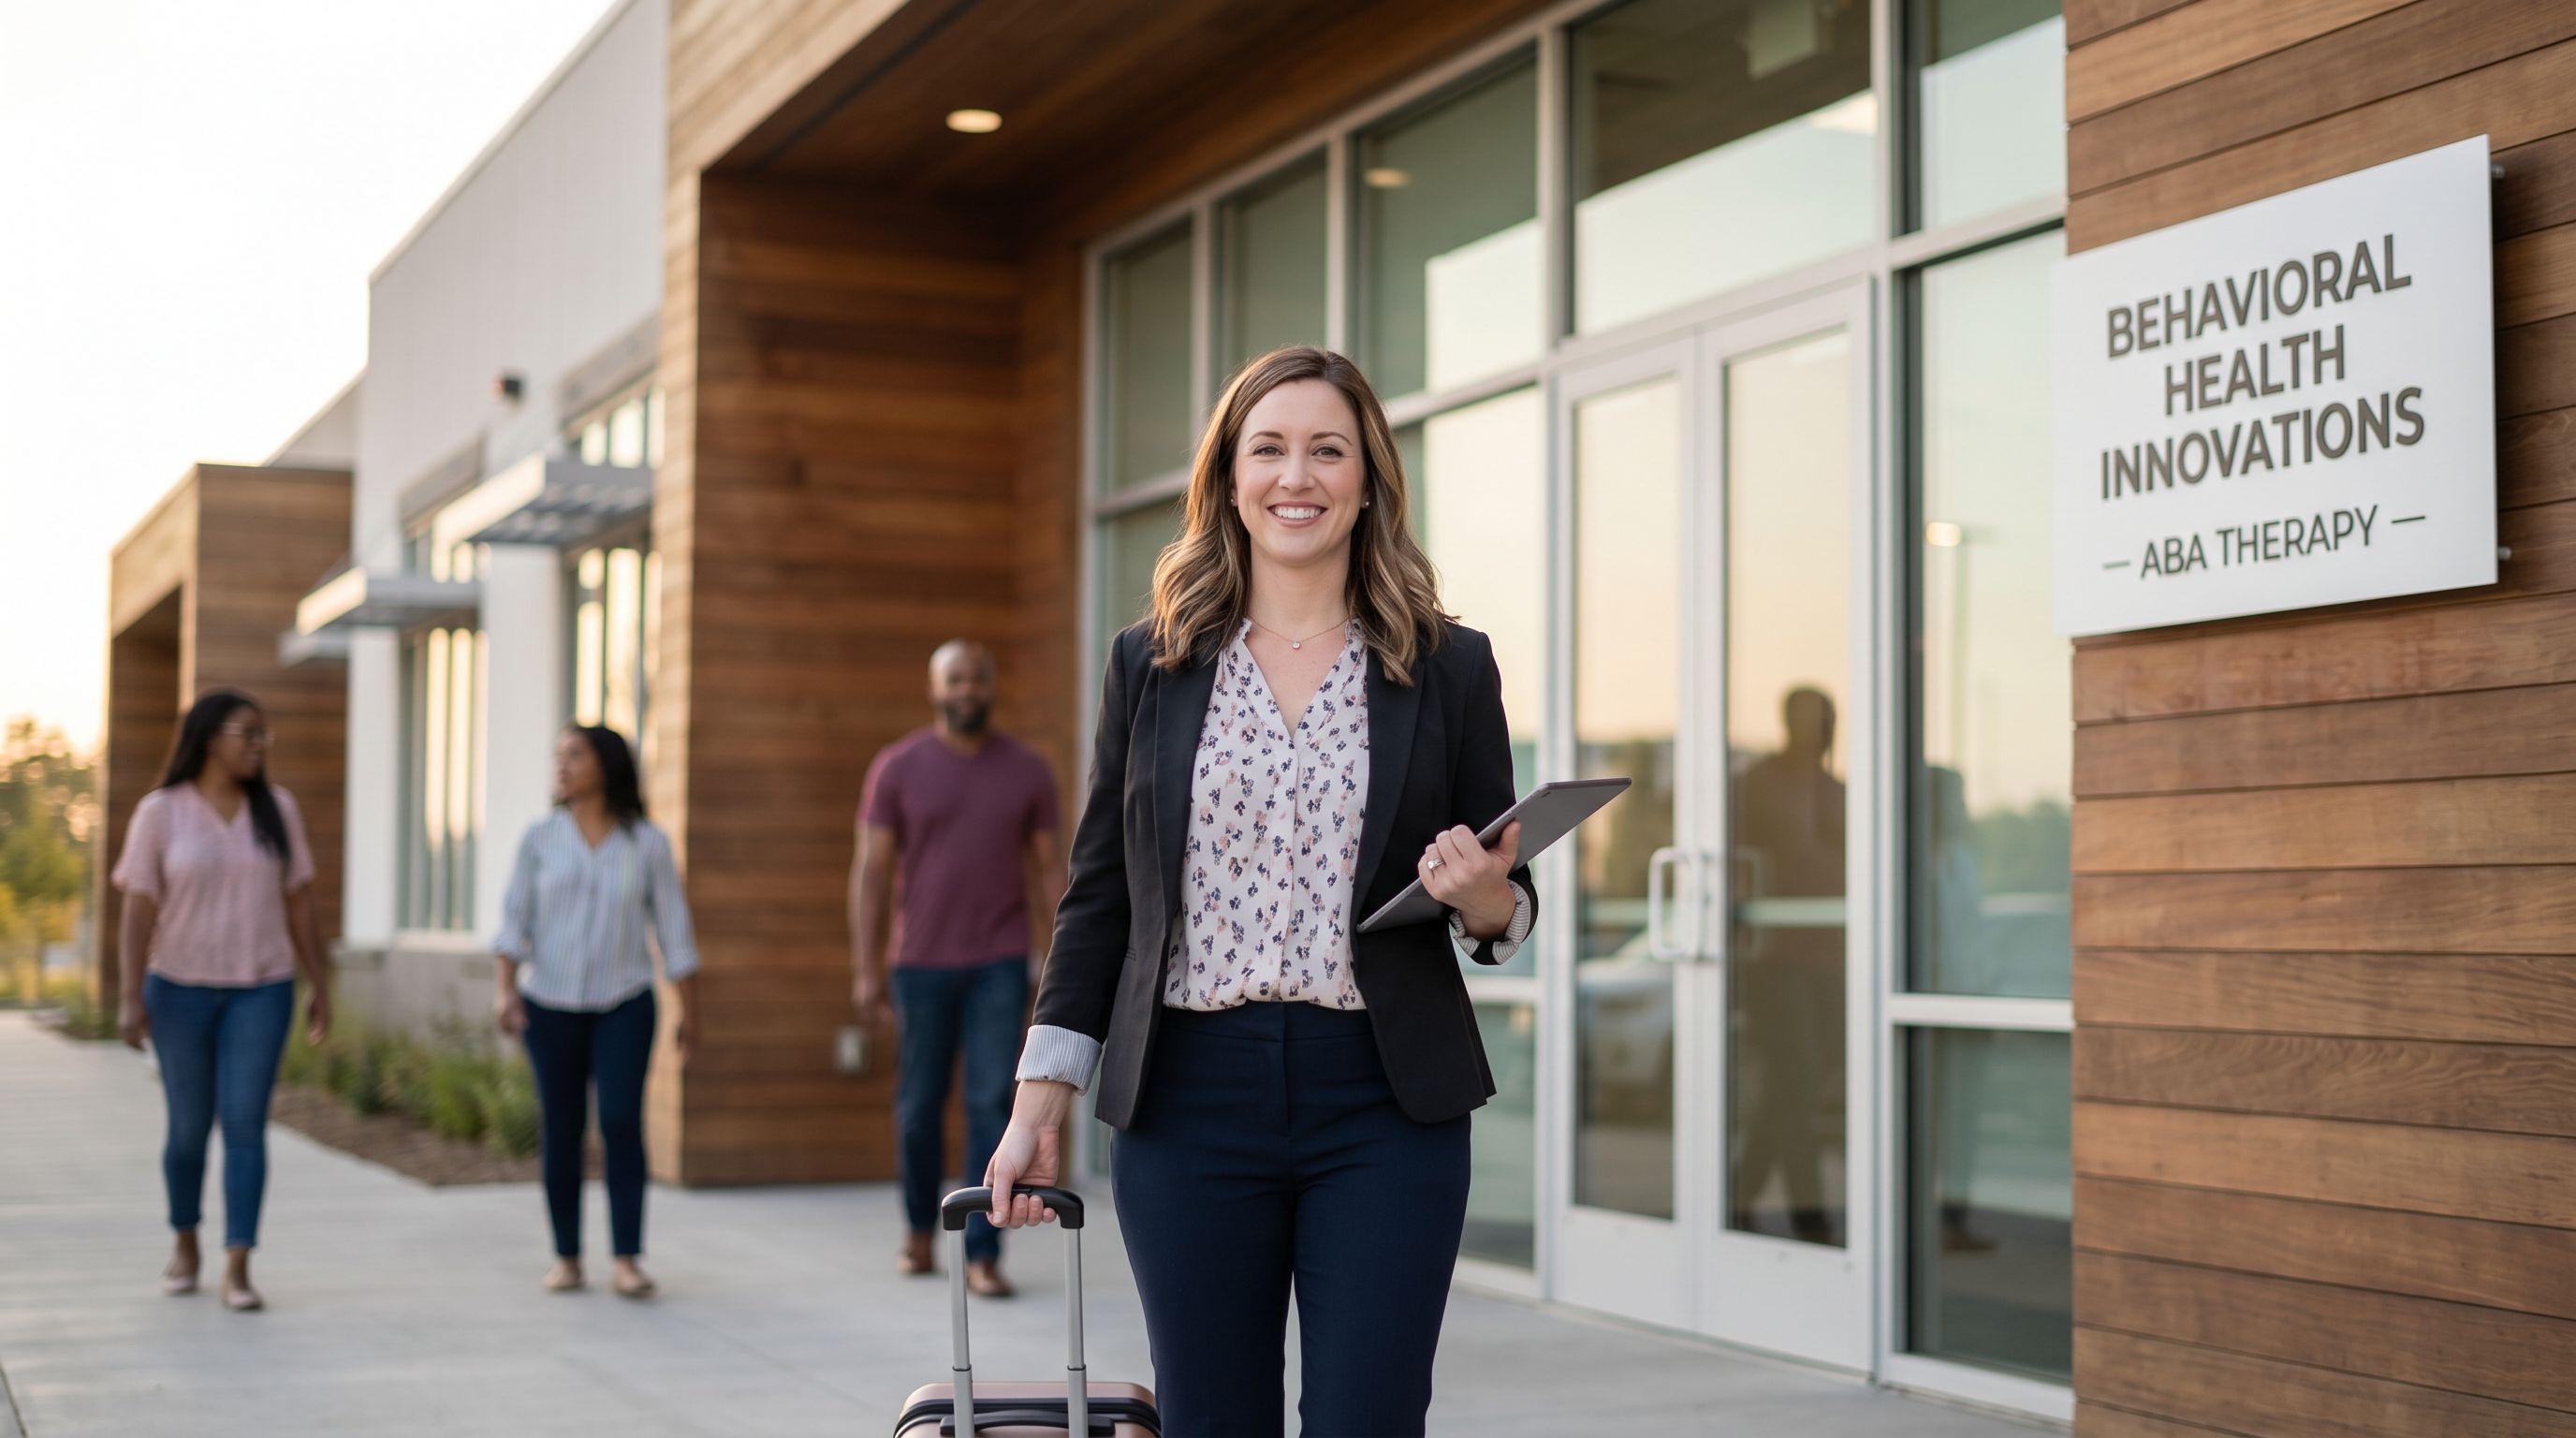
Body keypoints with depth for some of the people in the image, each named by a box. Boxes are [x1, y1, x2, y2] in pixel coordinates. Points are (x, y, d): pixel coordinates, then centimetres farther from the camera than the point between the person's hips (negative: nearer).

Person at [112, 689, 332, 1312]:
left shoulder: (277, 809, 1)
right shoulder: (160, 813, -5)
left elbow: (299, 905, 5)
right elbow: (139, 910, -8)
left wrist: (320, 988, 4)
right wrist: (130, 996, -16)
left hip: (260, 991, 1)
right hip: (181, 991, -1)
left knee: (245, 1123, -9)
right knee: (189, 1126, 8)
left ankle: (237, 1270, -9)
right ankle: (185, 1244, 32)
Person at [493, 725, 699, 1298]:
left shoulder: (648, 843, -2)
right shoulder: (540, 838, 0)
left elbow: (673, 928, 2)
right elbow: (514, 921, -2)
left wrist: (689, 1011, 2)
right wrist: (505, 989, -16)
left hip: (624, 1006, -1)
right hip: (551, 1006, 1)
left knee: (621, 1121, -13)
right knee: (560, 1128, 2)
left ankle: (627, 1259, -8)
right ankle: (566, 1256, 14)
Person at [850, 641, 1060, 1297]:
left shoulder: (1028, 770, 3)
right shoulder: (897, 769, 0)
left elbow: (1046, 870, 6)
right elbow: (871, 871, -1)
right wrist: (865, 969, -6)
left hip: (1000, 964, 0)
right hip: (921, 963, 0)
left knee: (994, 1103, -7)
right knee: (919, 1107, 7)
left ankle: (983, 1255, -2)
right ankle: (920, 1228, 30)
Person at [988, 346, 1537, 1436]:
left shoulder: (1449, 668, 5)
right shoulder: (1150, 663, 7)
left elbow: (1506, 912, 9)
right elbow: (1098, 897, 9)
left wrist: (1480, 893, -15)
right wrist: (1038, 1106, 5)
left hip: (1385, 1107, -1)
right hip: (1191, 1102, 1)